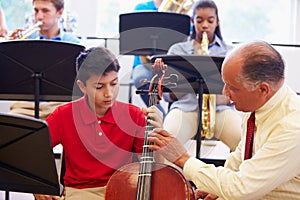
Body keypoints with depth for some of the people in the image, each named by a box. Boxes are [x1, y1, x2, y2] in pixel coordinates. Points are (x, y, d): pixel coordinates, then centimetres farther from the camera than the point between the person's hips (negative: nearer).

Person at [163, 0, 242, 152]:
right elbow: (166, 93, 11)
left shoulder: (230, 52, 18)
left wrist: (224, 98, -14)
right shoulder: (177, 50, 18)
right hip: (185, 107, 0)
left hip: (220, 109, 1)